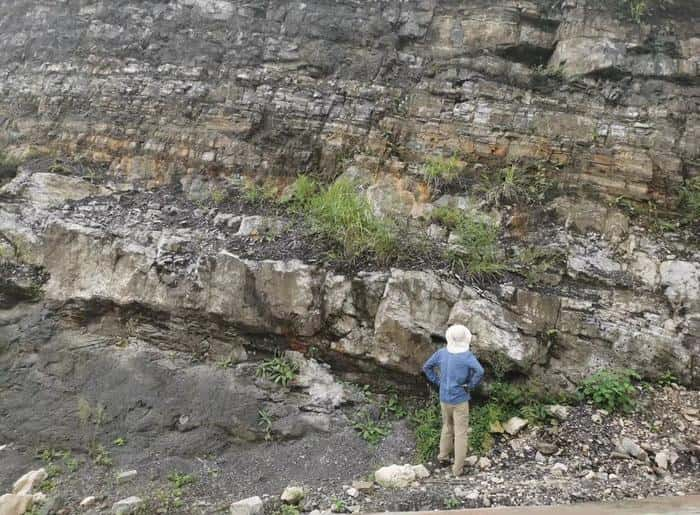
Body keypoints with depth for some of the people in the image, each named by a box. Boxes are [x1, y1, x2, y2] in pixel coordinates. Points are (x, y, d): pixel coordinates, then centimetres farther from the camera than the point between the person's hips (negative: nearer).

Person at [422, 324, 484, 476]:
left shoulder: (442, 352, -5)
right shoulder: (467, 355, -20)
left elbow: (427, 367, 4)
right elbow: (480, 371, -34)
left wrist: (437, 381, 8)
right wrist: (471, 385, -18)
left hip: (444, 399, 5)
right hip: (460, 400, -4)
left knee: (447, 427, 27)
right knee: (461, 433, 8)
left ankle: (443, 456, 33)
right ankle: (458, 468, 13)